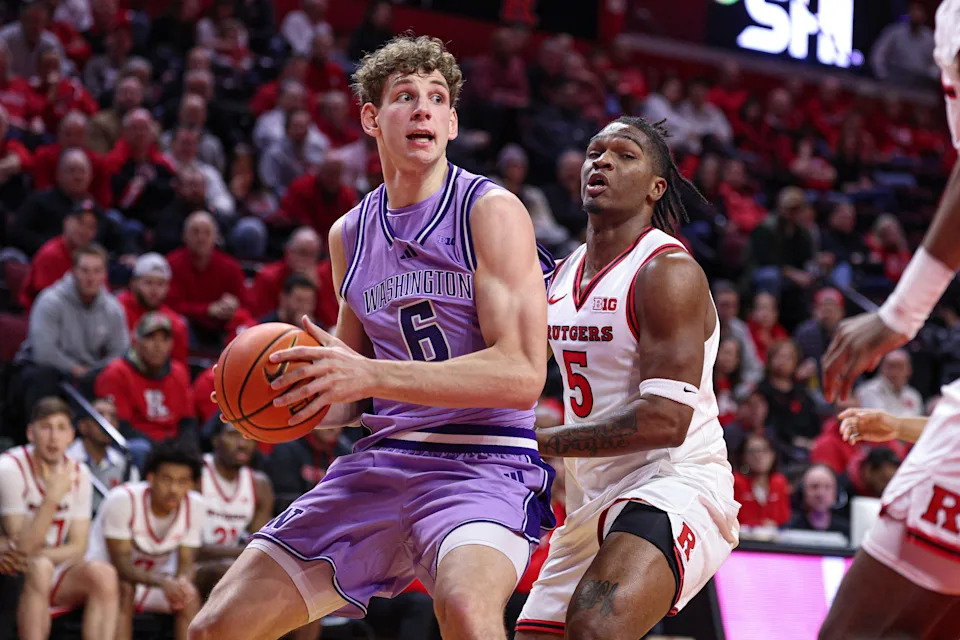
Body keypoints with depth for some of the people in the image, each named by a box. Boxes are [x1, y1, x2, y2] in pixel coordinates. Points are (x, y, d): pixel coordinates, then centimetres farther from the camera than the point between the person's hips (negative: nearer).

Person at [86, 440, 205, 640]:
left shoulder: (195, 506, -10)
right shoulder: (123, 499, -25)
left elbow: (186, 563, -7)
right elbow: (121, 565, -26)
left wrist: (182, 583, -33)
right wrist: (163, 582, -42)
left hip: (152, 582, 4)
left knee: (190, 597, -22)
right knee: (124, 589, -35)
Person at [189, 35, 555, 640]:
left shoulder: (491, 211, -7)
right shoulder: (350, 234, 12)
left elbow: (522, 374, -18)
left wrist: (370, 376, -24)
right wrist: (295, 396, 0)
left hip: (483, 461, -6)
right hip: (381, 461, 6)